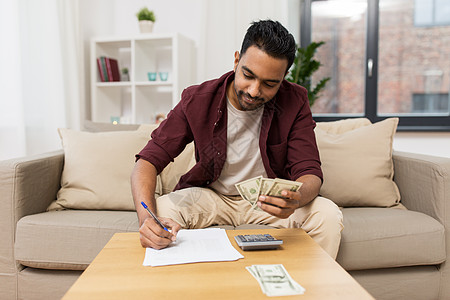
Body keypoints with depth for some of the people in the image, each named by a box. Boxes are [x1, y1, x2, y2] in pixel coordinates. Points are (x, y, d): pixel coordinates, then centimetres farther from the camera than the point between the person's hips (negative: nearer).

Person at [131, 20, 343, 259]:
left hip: (270, 200, 1)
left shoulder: (294, 102, -14)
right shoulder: (197, 100, -15)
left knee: (328, 215, -25)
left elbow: (309, 172, -16)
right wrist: (147, 218, -37)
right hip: (211, 196, 0)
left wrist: (296, 199, -42)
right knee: (161, 211, -29)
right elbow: (148, 161, -17)